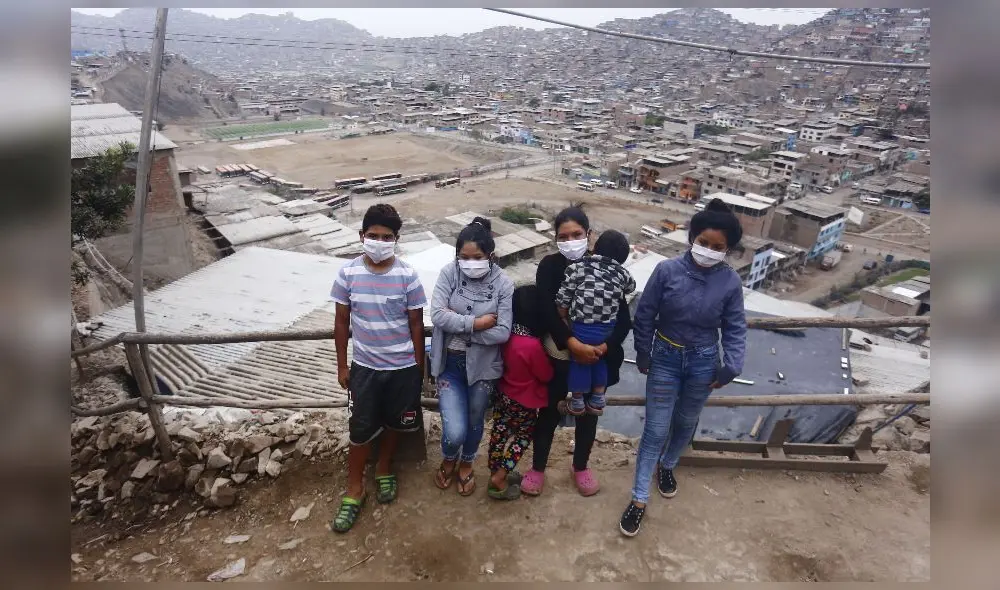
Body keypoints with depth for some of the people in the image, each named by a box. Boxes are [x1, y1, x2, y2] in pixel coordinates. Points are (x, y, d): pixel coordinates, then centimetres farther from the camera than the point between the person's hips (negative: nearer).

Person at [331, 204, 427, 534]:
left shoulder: (407, 276, -12)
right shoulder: (348, 273, -8)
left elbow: (416, 324, -4)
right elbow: (342, 322, 1)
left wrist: (419, 367, 1)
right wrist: (342, 366, 4)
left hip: (402, 367, 0)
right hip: (364, 367, 1)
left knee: (393, 423, 18)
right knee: (360, 430, 9)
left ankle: (383, 470, 44)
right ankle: (355, 490, 29)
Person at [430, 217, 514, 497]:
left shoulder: (503, 283, -12)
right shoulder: (449, 273, -10)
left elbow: (503, 332, -16)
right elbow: (437, 315, -18)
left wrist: (458, 325, -17)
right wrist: (476, 323, -21)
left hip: (482, 365, 1)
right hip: (449, 362, 0)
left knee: (474, 422, 20)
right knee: (454, 431, -5)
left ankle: (466, 465, 51)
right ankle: (448, 460, 33)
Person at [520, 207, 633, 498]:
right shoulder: (550, 266, -9)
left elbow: (623, 319, -9)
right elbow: (547, 311, -20)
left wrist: (603, 348, -24)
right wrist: (573, 343, -30)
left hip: (597, 359, 2)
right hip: (557, 357, -1)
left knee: (588, 413, 19)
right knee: (549, 413, 13)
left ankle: (580, 467, 42)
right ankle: (537, 468, 35)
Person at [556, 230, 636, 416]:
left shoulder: (577, 267, -5)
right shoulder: (622, 274, 2)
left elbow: (563, 300, -5)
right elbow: (631, 286, 24)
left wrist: (564, 320, 11)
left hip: (581, 327, -3)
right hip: (607, 329, 3)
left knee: (579, 361, 16)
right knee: (600, 360, 25)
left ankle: (577, 403, 30)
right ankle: (597, 401, 36)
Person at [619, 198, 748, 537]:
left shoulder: (730, 281, -12)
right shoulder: (667, 270, -17)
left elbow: (735, 329, -2)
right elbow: (644, 316, -7)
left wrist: (731, 367, -8)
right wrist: (643, 355, -2)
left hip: (703, 363, 2)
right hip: (666, 359, -2)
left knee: (686, 424, 21)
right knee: (656, 430, 1)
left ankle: (667, 467, 50)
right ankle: (639, 499, 15)